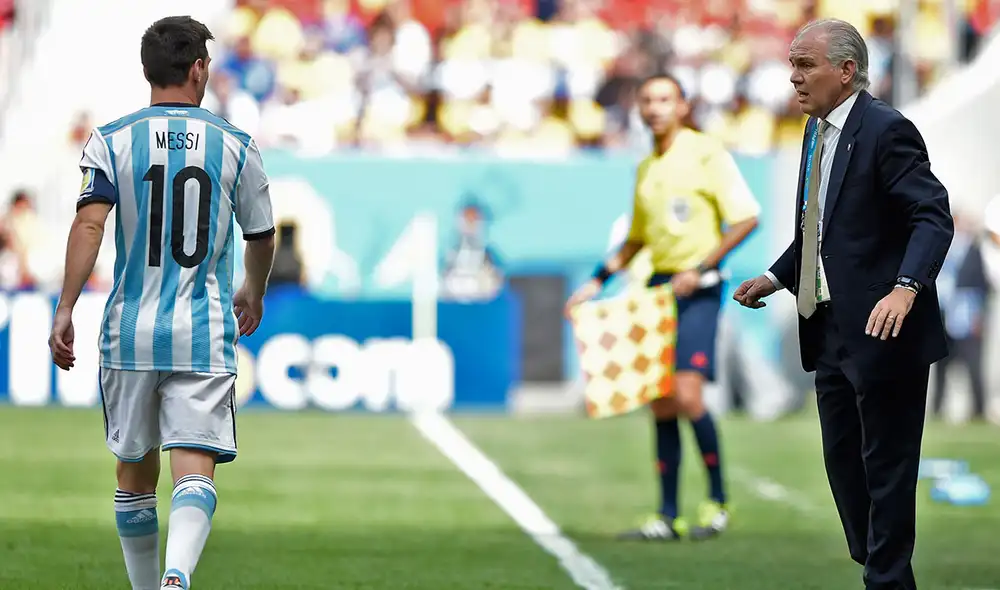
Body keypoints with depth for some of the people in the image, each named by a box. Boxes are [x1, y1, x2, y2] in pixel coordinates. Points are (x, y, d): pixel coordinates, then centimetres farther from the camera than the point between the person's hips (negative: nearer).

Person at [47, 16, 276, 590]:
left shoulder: (111, 141, 2)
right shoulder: (235, 145, 4)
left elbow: (89, 223, -11)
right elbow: (262, 237, 14)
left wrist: (65, 310, -13)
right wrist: (254, 294, 34)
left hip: (130, 335, 2)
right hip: (204, 336, -2)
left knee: (135, 473, 17)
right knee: (195, 472, -11)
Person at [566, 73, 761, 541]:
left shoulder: (706, 154, -5)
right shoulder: (646, 169, 16)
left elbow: (746, 218, -10)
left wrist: (701, 268, -16)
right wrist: (598, 282, 20)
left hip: (697, 290, -7)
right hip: (658, 289, 7)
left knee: (687, 393, -17)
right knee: (661, 406, 4)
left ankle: (718, 502, -4)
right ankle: (668, 517, 8)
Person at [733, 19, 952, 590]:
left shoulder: (887, 130, -15)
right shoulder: (818, 131, 13)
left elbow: (934, 217, -22)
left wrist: (906, 287, -36)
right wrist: (776, 278, 14)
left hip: (882, 329, -9)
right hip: (832, 329, 9)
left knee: (887, 467, -1)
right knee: (844, 463, 14)